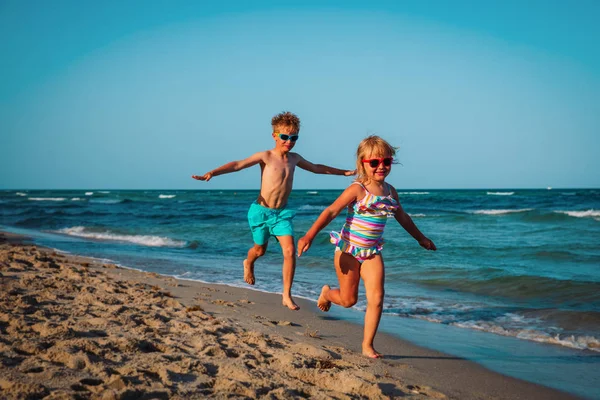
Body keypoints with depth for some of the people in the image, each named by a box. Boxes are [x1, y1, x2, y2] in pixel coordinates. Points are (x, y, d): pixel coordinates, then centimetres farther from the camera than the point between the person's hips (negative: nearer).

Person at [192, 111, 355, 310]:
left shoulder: (294, 158, 4)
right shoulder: (266, 156, -12)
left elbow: (316, 168, 22)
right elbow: (238, 164, -22)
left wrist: (343, 172, 30)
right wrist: (211, 173, -35)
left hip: (282, 213, 3)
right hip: (262, 211, -3)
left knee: (290, 250, -13)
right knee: (260, 249, 15)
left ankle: (287, 296, -5)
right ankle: (248, 264, 54)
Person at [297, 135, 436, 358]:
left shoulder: (390, 191, 5)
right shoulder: (357, 190, -14)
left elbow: (402, 217, 22)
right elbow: (331, 211, -22)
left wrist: (421, 238, 33)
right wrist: (310, 235, -33)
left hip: (372, 252, 5)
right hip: (348, 250, -4)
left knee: (376, 298, -8)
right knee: (348, 300, 5)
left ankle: (367, 346, 3)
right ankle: (327, 292, 41)